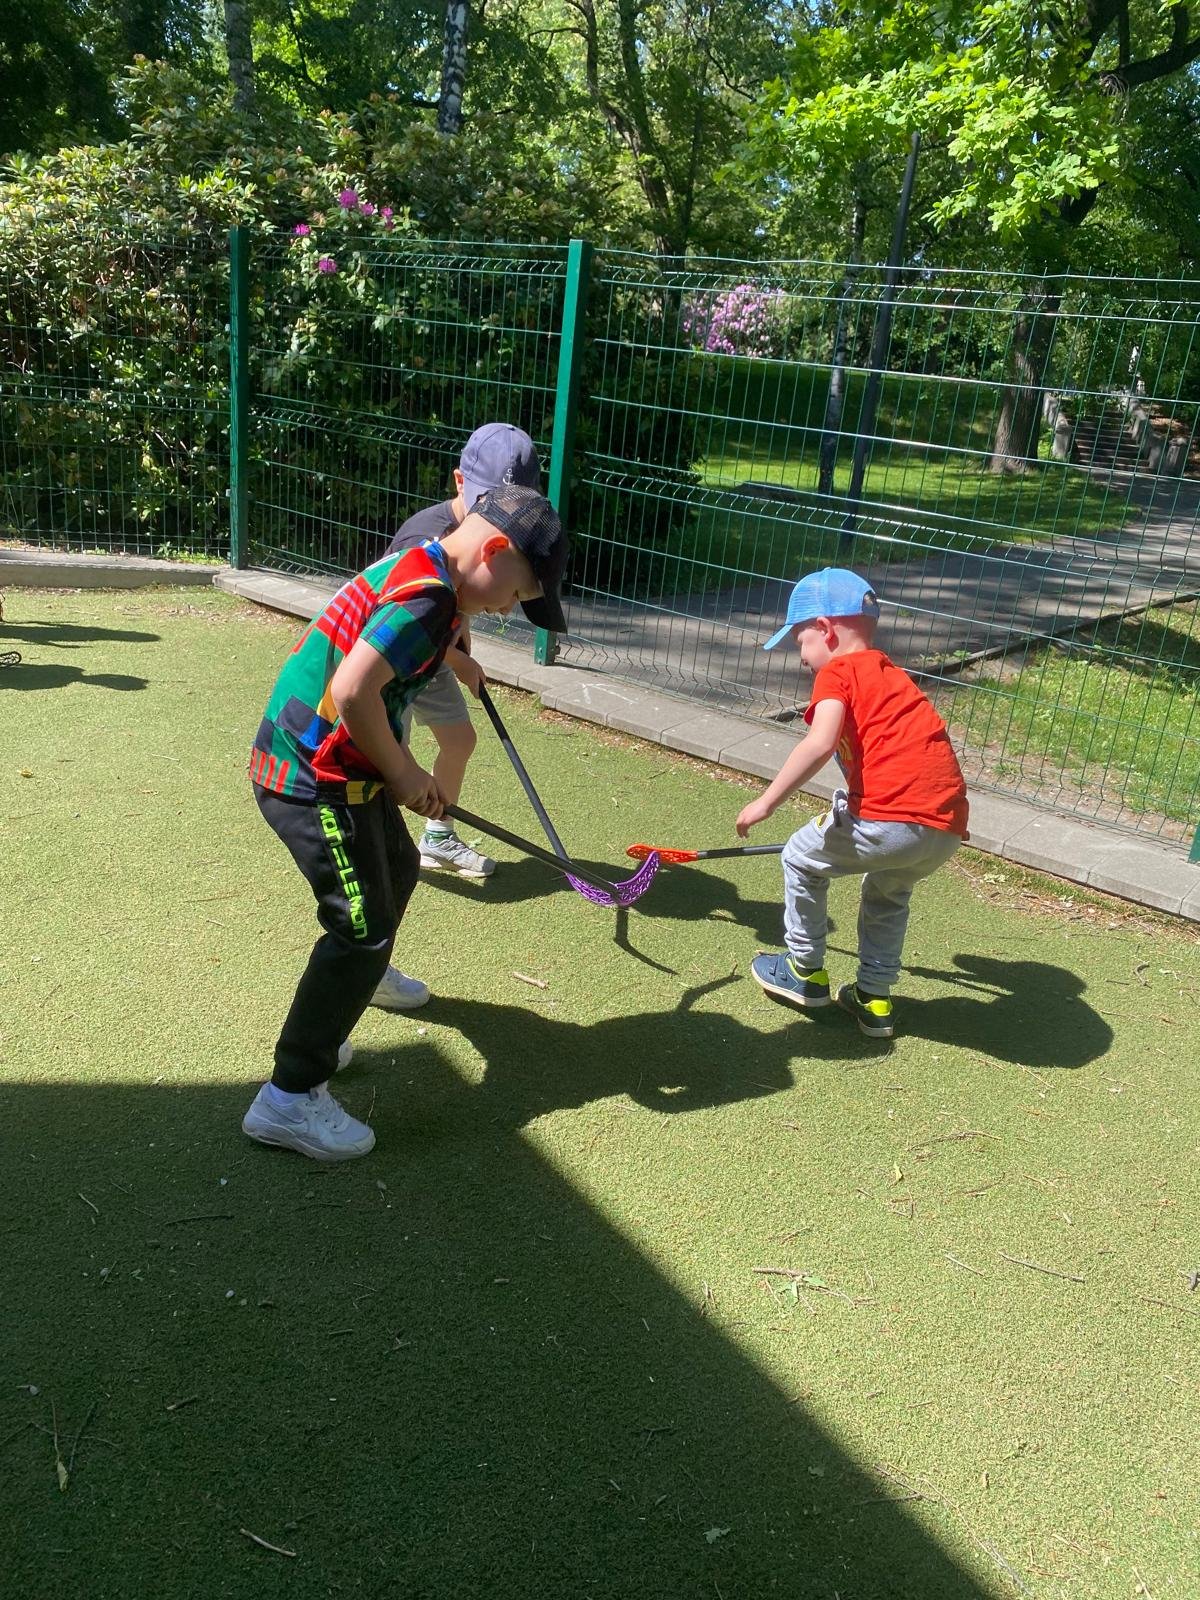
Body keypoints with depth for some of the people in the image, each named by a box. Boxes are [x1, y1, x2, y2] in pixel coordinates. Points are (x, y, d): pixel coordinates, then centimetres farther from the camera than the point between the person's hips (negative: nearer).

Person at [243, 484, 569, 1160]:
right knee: (363, 926, -7)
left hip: (330, 766, 10)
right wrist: (403, 773, -16)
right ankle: (290, 1098, -1)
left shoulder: (410, 568, 9)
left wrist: (406, 772, 22)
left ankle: (366, 973, 57)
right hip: (315, 781, -10)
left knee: (397, 867, 29)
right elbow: (352, 691, -29)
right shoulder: (429, 594, -22)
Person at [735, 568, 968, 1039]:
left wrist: (766, 801, -11)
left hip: (892, 820, -8)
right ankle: (874, 998, 35)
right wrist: (848, 812, 44)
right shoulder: (890, 675, 28)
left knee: (801, 859, 17)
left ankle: (805, 972, 27)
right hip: (948, 828, 8)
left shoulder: (837, 671, 2)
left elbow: (820, 744, -16)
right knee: (887, 893, 34)